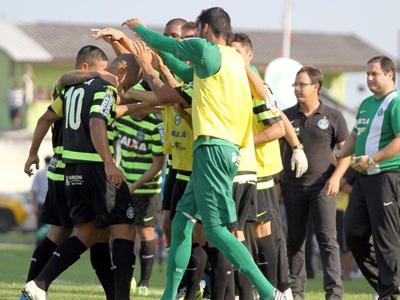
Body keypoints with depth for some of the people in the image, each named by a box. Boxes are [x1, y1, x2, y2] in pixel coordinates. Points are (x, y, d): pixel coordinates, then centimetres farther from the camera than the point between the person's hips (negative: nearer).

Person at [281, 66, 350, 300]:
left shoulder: (333, 117, 1)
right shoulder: (287, 116, 7)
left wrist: (336, 177, -12)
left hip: (322, 187, -3)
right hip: (292, 187, 3)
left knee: (328, 239, -9)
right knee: (295, 240, 8)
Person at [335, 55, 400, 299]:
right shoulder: (366, 104, 18)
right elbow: (355, 136, 30)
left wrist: (372, 160, -24)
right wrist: (339, 155, 12)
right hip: (364, 177, 10)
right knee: (354, 233, 8)